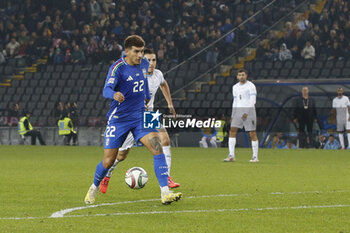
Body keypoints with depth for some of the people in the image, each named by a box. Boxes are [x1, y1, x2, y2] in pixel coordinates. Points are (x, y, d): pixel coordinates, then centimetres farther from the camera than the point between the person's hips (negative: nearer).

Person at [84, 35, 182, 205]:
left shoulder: (143, 64, 3)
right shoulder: (117, 68, -15)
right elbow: (106, 90, -27)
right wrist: (114, 94, -48)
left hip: (140, 115, 4)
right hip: (118, 119, -4)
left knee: (156, 146, -19)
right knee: (108, 161, 0)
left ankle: (165, 193, -22)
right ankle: (94, 188, 32)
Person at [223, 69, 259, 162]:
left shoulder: (251, 86, -6)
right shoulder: (235, 87, 13)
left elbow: (252, 101, -11)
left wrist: (247, 113, -19)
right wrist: (232, 115, 12)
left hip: (249, 110, -6)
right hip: (238, 111, 6)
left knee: (252, 133, -4)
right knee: (232, 131, -6)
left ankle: (255, 157, 4)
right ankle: (231, 156, -6)